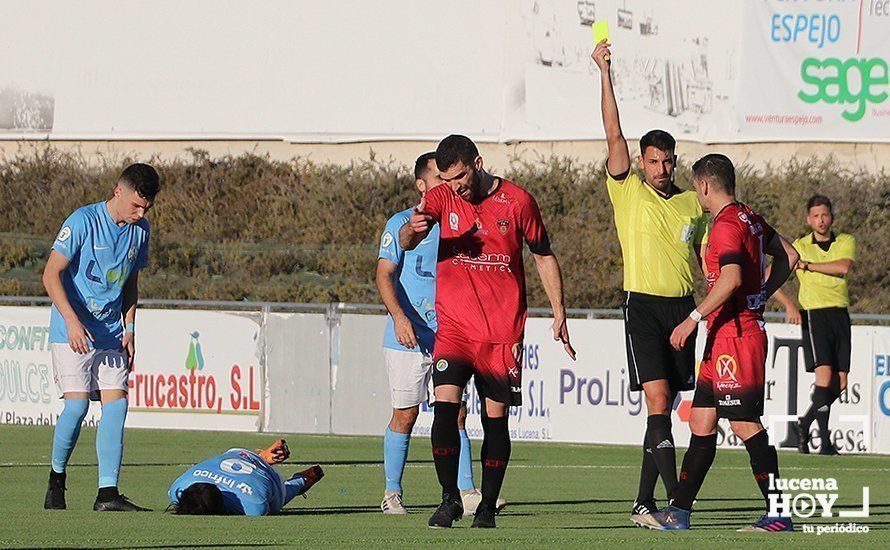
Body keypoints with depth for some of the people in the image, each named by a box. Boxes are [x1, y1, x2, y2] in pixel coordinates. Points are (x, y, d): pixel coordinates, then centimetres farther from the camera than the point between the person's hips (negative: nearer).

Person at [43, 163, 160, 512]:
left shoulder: (140, 231, 7)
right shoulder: (83, 221, -12)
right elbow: (51, 275, -14)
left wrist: (129, 330, 9)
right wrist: (72, 320, -24)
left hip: (112, 334, 6)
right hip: (72, 333, -6)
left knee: (116, 404, -7)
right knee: (77, 403, -14)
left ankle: (107, 493, -8)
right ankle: (56, 478, 9)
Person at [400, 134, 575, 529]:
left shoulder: (518, 201, 0)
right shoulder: (442, 198, 2)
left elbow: (544, 256, 11)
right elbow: (406, 242, -12)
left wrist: (559, 312, 9)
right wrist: (413, 229, -36)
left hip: (503, 330, 0)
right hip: (454, 327, 0)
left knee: (495, 418, 2)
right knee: (445, 404, -15)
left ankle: (488, 507, 12)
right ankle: (450, 498, -6)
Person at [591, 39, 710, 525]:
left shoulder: (692, 202, 12)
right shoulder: (629, 192, 1)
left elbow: (704, 254, 20)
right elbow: (614, 135, -6)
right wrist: (605, 74, -10)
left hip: (682, 307, 4)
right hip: (643, 305, -4)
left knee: (664, 408, 5)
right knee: (657, 400, -16)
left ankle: (644, 501, 11)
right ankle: (676, 498, -23)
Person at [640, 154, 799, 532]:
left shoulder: (727, 225, -15)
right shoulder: (750, 219, 15)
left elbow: (731, 278, -28)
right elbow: (789, 256, 23)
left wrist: (694, 318, -25)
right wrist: (761, 295, 20)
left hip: (734, 335, -10)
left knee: (746, 424, -8)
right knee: (700, 423, 10)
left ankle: (778, 515, -5)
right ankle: (679, 511, 11)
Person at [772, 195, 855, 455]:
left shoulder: (846, 242, 9)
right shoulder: (799, 246, 3)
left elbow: (844, 267, -12)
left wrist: (807, 265, -12)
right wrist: (789, 305, -15)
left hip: (840, 315, 4)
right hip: (813, 315, -4)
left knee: (840, 384, 4)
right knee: (825, 375, -19)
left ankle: (805, 424, 26)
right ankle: (825, 440, -17)